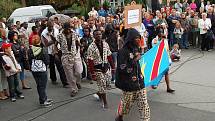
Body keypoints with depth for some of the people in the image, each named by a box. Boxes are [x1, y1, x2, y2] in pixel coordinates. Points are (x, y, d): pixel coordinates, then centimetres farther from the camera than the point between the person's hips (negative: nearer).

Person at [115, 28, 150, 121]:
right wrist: (134, 61, -20)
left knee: (143, 104, 3)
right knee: (127, 103, 13)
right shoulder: (123, 51, -16)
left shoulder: (136, 49, 6)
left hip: (139, 82, 6)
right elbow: (122, 68, -21)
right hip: (128, 84, -6)